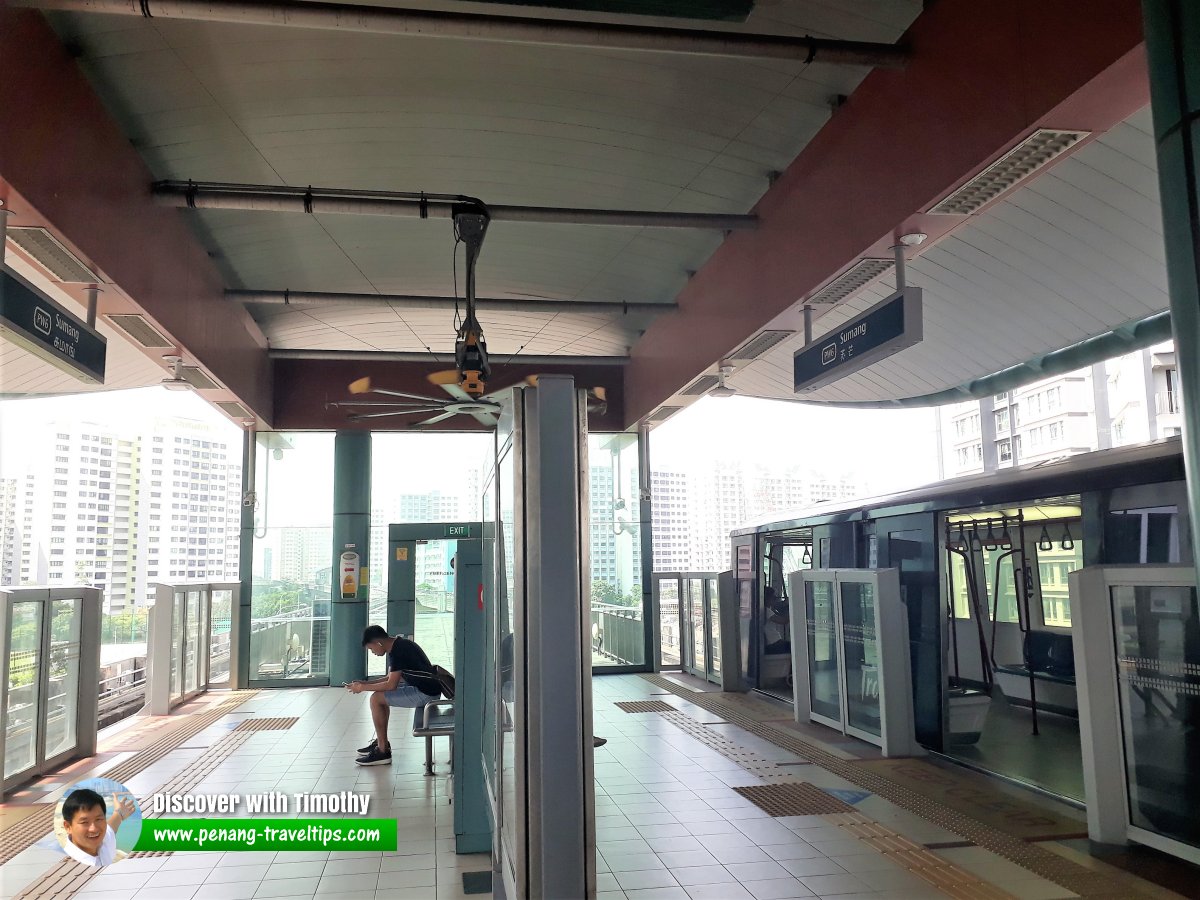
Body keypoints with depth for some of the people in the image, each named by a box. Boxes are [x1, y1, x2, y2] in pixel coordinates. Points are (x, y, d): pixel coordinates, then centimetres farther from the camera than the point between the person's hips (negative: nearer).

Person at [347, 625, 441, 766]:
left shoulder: (398, 651, -18)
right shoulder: (398, 645, 12)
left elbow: (391, 685, -21)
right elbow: (391, 678, 19)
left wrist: (363, 688, -9)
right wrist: (365, 683, 11)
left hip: (425, 694, -10)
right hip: (424, 687, 10)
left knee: (376, 699, -11)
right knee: (381, 696, 20)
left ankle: (383, 752, -5)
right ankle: (381, 741, 26)